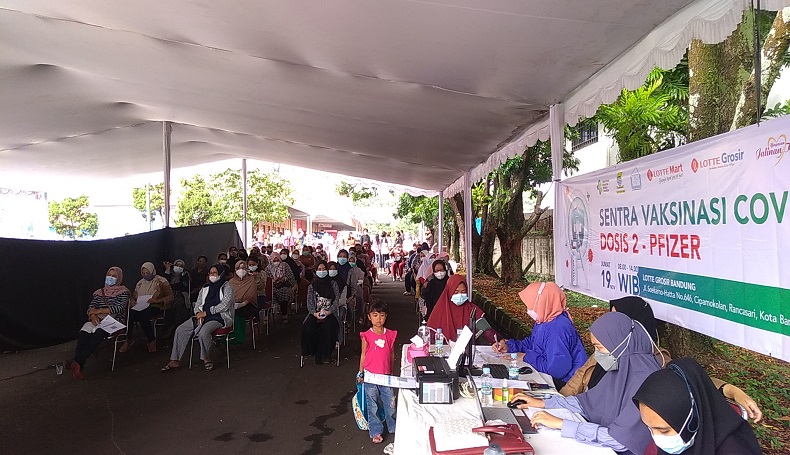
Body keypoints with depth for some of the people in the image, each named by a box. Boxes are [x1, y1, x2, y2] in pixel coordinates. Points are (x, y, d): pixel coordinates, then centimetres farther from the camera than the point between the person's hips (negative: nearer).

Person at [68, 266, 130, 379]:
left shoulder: (123, 292, 7)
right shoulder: (99, 292, 23)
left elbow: (119, 308, -8)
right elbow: (90, 308, 12)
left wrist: (98, 311, -13)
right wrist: (93, 315, -12)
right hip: (98, 320, 4)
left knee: (98, 333, -37)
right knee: (83, 333, -30)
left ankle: (77, 363, -40)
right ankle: (77, 366, -37)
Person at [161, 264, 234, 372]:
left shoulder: (227, 287, -2)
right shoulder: (205, 288, 18)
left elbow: (225, 305, -14)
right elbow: (197, 304, 17)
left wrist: (206, 312, -15)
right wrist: (199, 314, -6)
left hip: (221, 317, -7)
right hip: (204, 316, 7)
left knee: (203, 331, -34)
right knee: (180, 329, -10)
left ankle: (206, 358, -12)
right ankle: (175, 361, -7)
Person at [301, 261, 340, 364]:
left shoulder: (333, 284, 9)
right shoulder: (312, 286, 14)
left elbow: (337, 300, 1)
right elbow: (309, 302, 6)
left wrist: (328, 312, -15)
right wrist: (315, 313, -14)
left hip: (330, 313, -2)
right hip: (315, 313, 2)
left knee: (327, 328, -34)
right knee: (307, 328, -28)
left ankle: (323, 355, -20)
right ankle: (313, 351, -10)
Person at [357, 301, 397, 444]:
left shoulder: (390, 335, -1)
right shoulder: (366, 335, -7)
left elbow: (392, 355, 9)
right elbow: (363, 355, 1)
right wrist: (360, 373, 4)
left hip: (386, 376, 2)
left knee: (390, 403, 9)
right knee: (372, 406, 8)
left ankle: (393, 427, 31)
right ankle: (375, 432, 22)